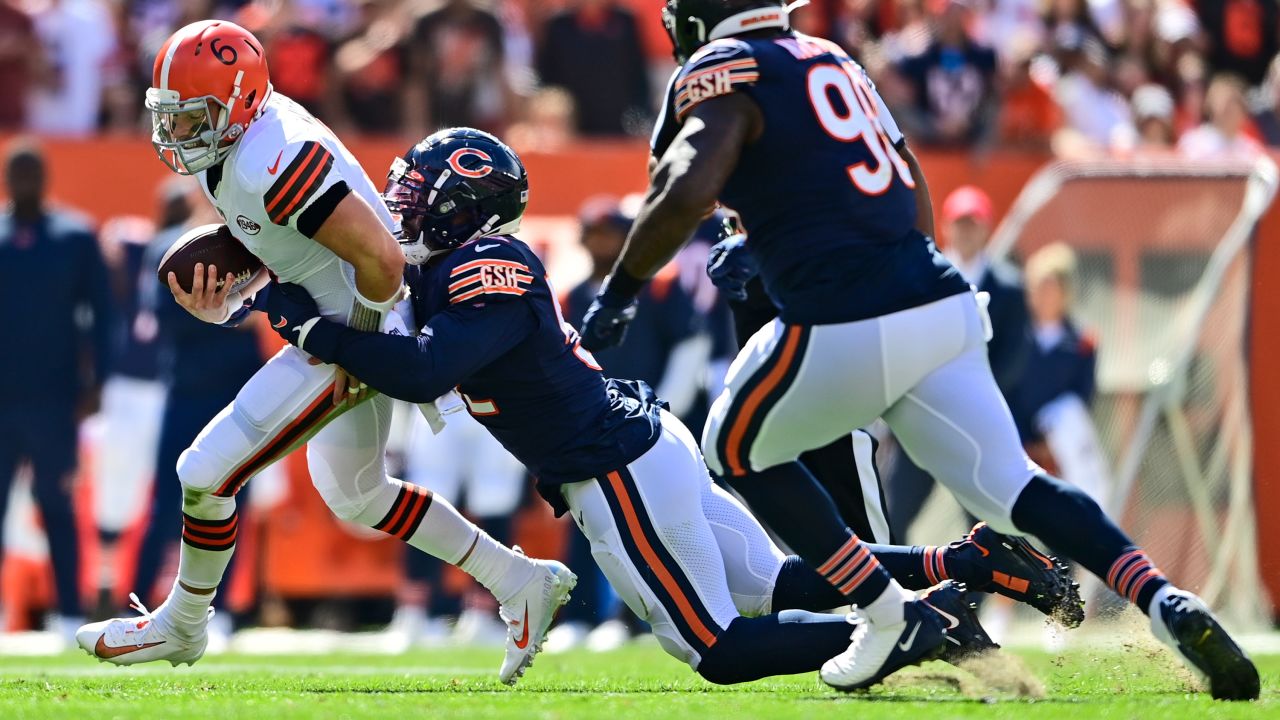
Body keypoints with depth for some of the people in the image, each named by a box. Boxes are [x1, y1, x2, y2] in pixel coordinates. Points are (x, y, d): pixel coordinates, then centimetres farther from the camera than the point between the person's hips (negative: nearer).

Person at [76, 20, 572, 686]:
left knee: (205, 474, -6)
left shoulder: (274, 162, -30)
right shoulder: (229, 146, 1)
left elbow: (382, 261, -33)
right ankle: (520, 584, 34)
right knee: (355, 495, 27)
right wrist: (224, 301, -5)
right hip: (336, 328, 11)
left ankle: (181, 629, 16)